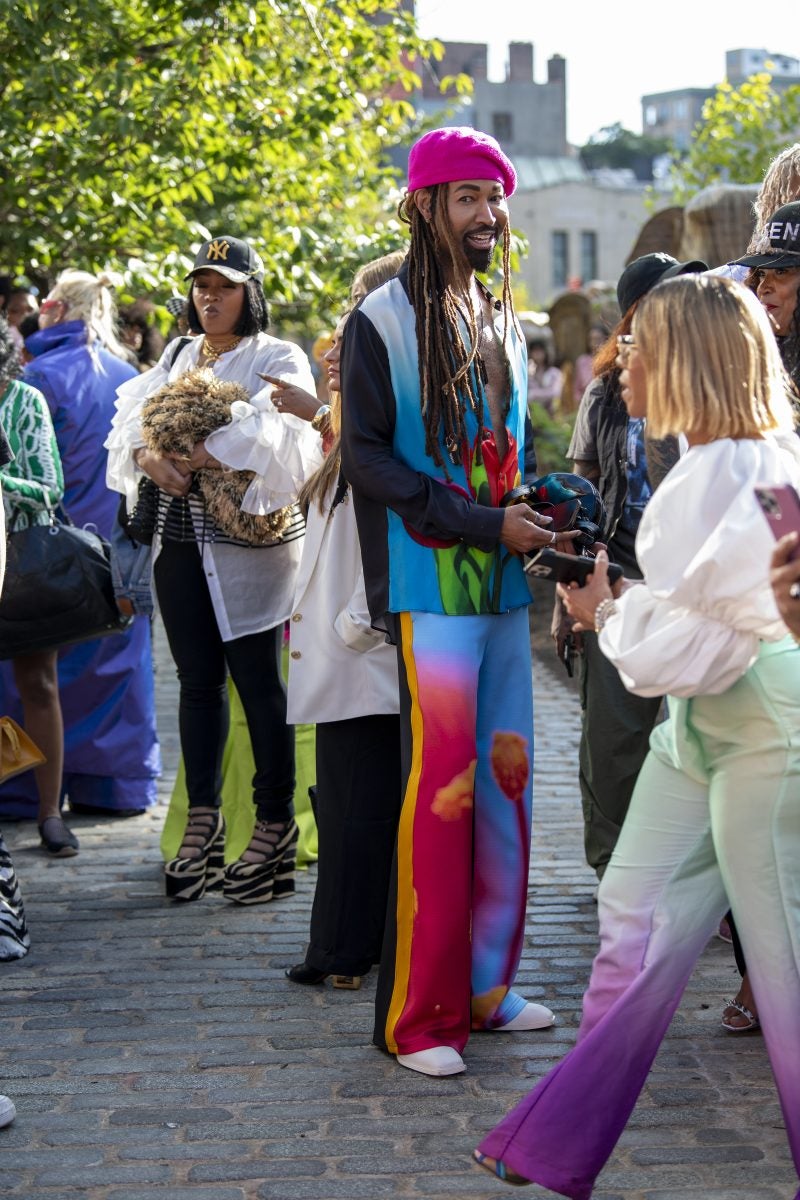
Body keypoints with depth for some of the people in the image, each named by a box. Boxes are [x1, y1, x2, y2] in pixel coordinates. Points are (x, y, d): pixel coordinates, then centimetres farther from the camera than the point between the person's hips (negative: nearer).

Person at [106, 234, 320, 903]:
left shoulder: (279, 360, -1)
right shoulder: (177, 357, 17)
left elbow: (274, 439, -17)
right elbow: (131, 422, 8)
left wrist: (193, 460, -18)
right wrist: (149, 459, -13)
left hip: (249, 543, -5)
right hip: (179, 540, 5)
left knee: (258, 681, -3)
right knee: (198, 680, 9)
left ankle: (275, 825, 5)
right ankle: (203, 820, 16)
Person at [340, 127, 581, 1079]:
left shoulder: (503, 324, 16)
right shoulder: (383, 321, -5)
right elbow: (365, 457, -12)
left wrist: (544, 513, 3)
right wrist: (485, 525, -16)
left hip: (504, 589, 7)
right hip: (430, 587, -7)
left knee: (504, 782, 9)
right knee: (440, 788, -6)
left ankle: (486, 984, 22)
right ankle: (418, 1015, 3)